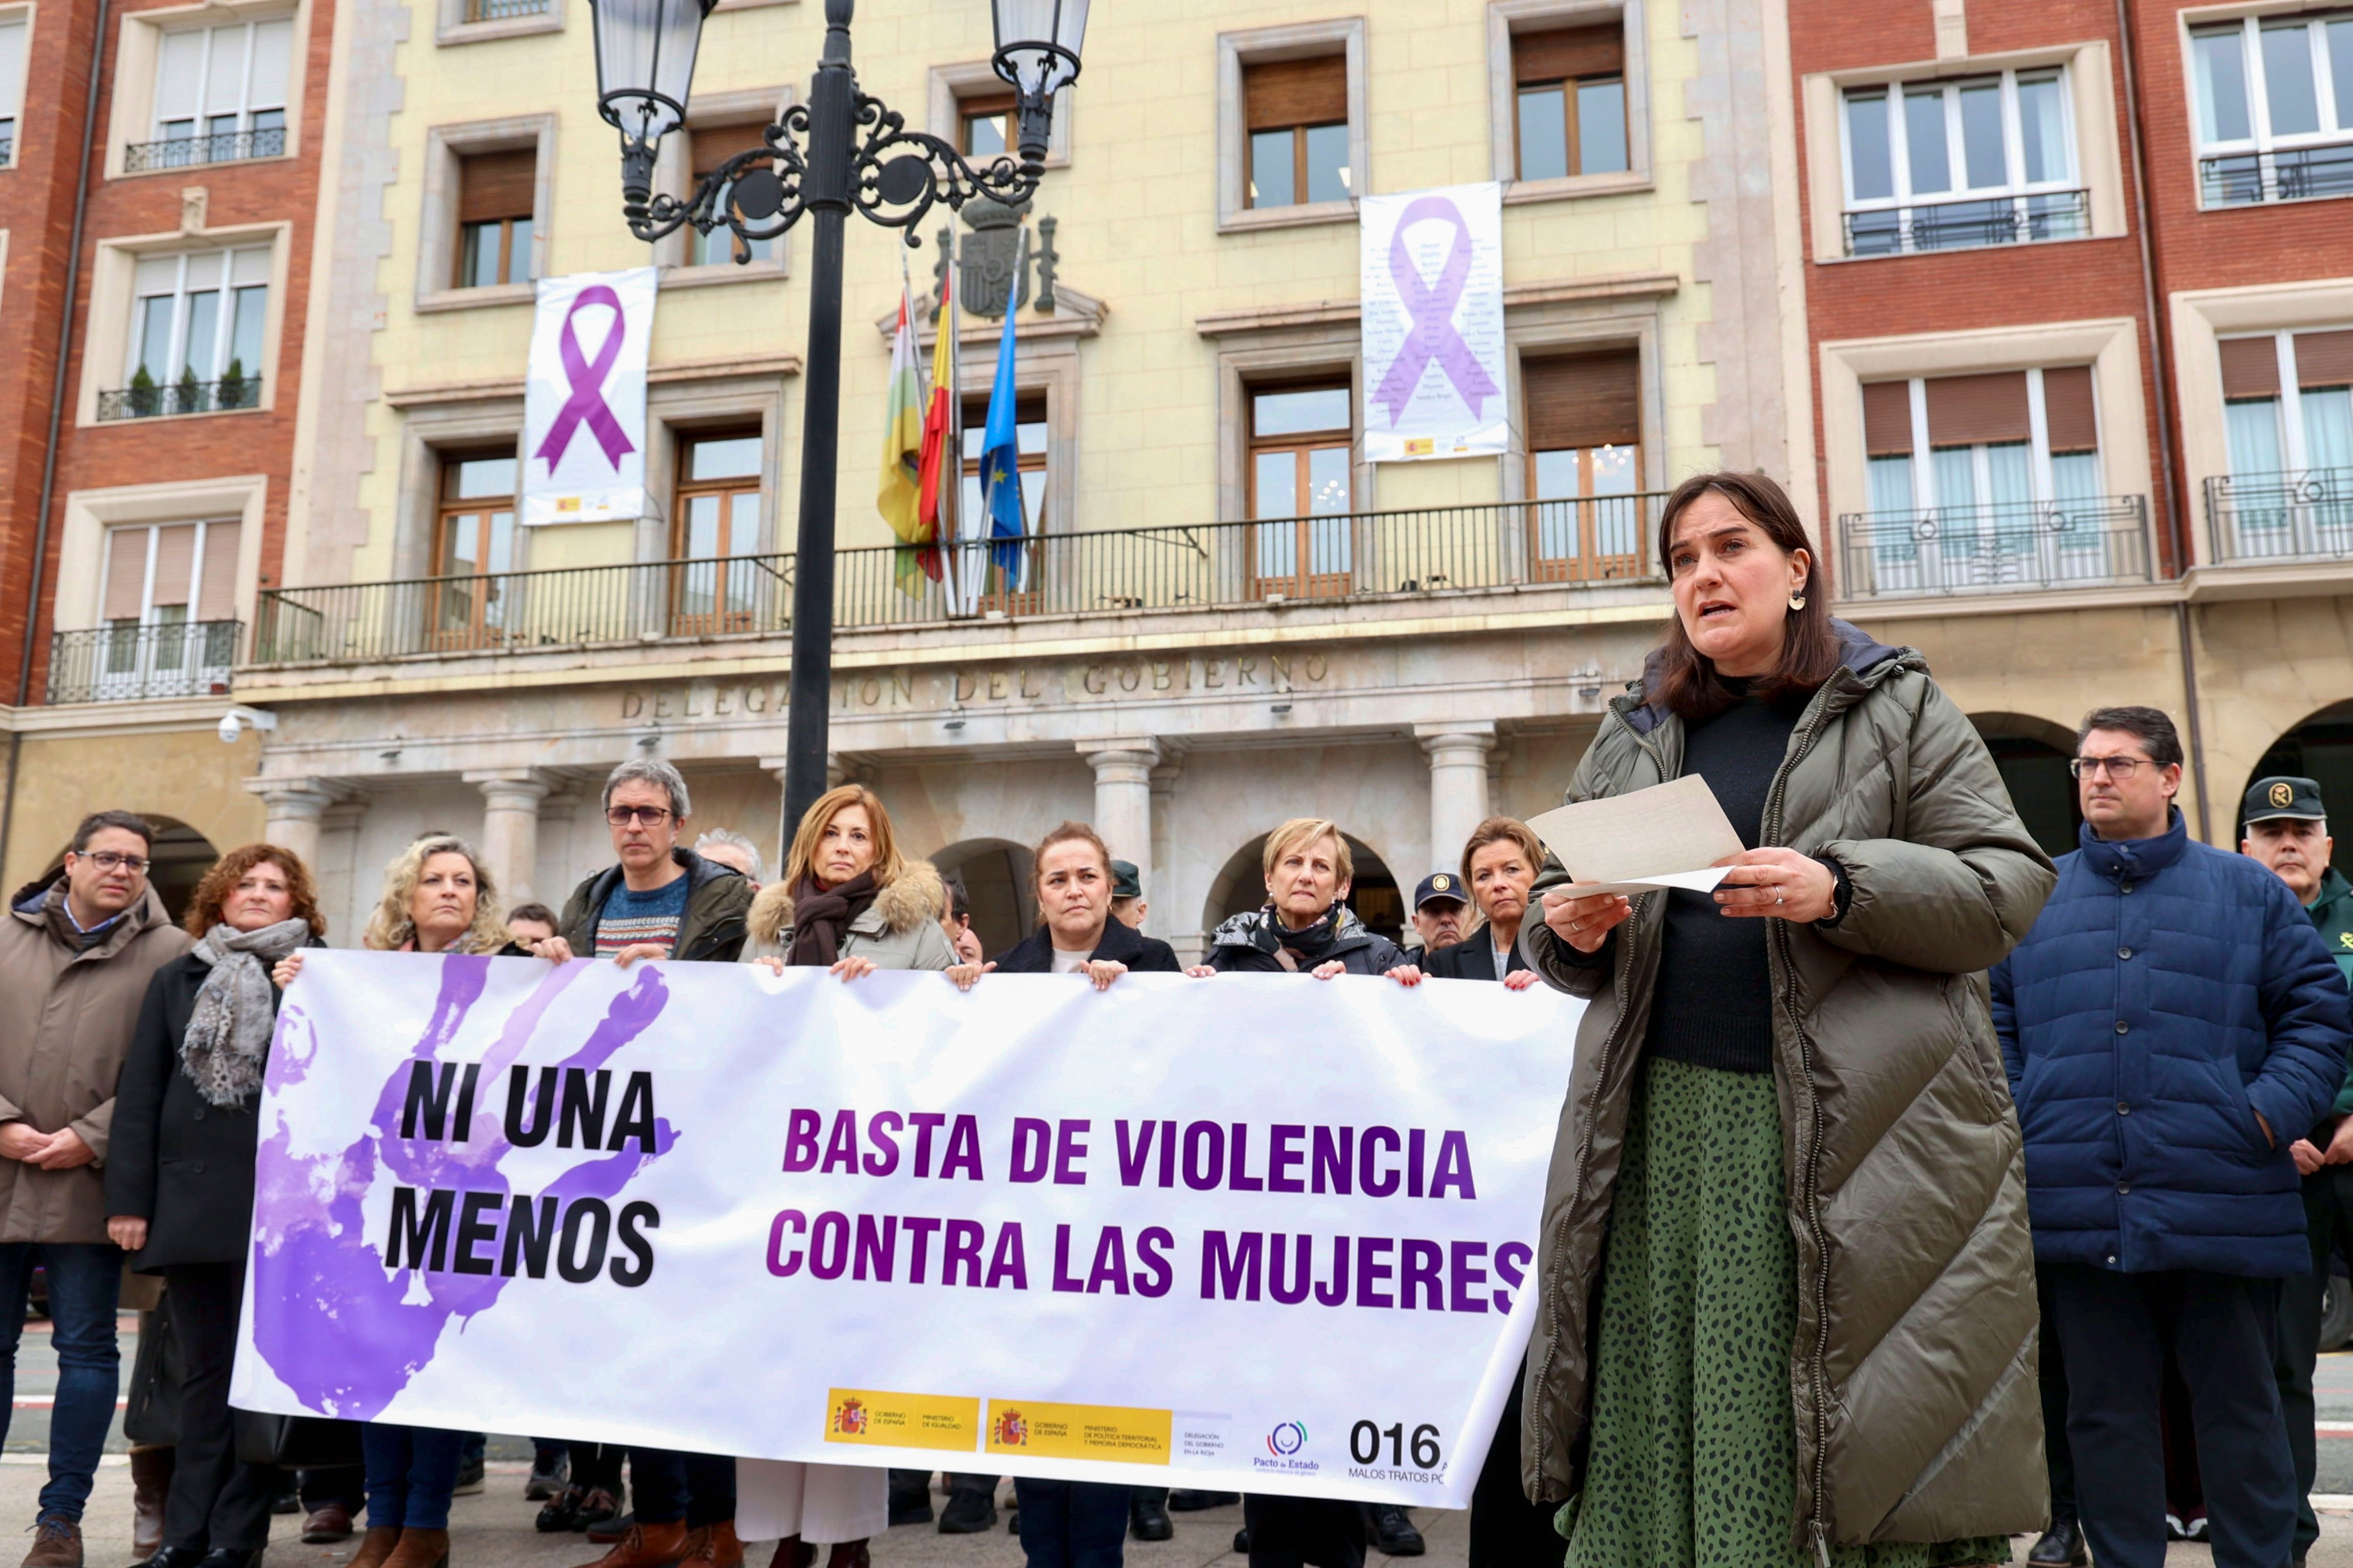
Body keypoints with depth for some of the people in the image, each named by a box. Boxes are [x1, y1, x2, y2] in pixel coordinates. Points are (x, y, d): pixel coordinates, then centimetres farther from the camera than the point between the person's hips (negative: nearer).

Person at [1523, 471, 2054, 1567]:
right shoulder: (1631, 737, 18)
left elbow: (2006, 885, 0)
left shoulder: (1898, 708, 8)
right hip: (1666, 1118, 3)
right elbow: (1564, 911, 22)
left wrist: (1841, 890, -16)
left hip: (1854, 1121, -3)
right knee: (1662, 1423, 0)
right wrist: (1569, 932, -1)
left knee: (1860, 1438, -3)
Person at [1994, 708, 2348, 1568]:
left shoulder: (2248, 890, 9)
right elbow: (1993, 1020, 12)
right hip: (2080, 1202, 1)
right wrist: (2013, 1118, -2)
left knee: (2239, 1406, 9)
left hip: (2221, 1206, -1)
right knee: (2104, 1409, 9)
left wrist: (2271, 1112, -8)